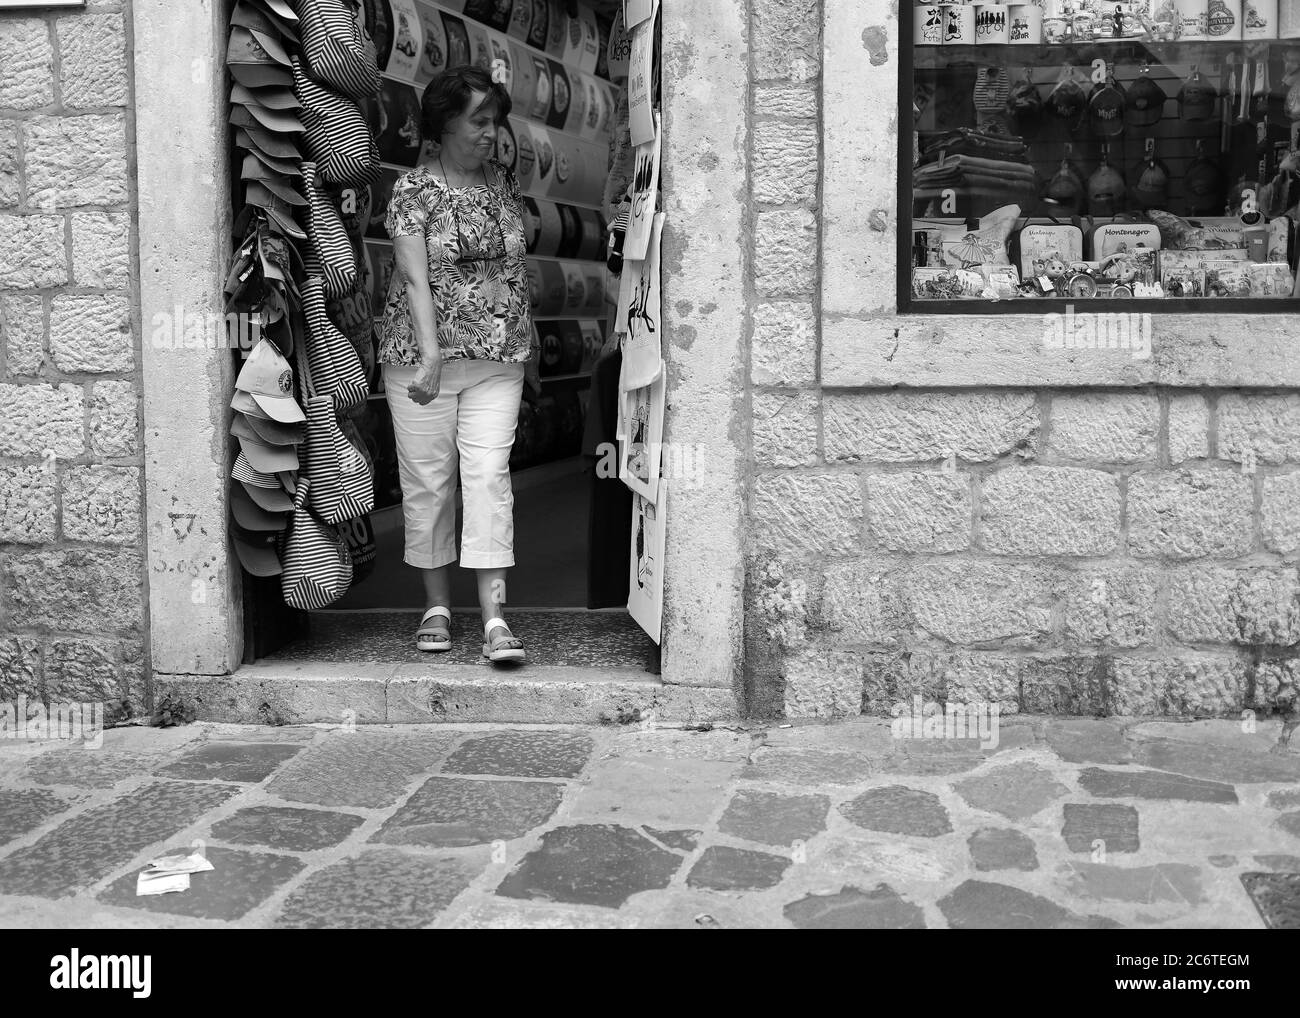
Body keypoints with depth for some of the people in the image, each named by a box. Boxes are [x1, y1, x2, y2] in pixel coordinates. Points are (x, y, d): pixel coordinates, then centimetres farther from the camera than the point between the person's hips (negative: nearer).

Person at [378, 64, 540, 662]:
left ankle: (494, 617, -7)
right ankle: (437, 607, 17)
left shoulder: (505, 185, 10)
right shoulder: (414, 189, -4)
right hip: (423, 356, -3)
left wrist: (530, 349, 19)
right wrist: (429, 357, -26)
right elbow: (417, 280, -15)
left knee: (490, 476, -5)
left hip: (497, 360, 3)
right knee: (427, 479, 4)